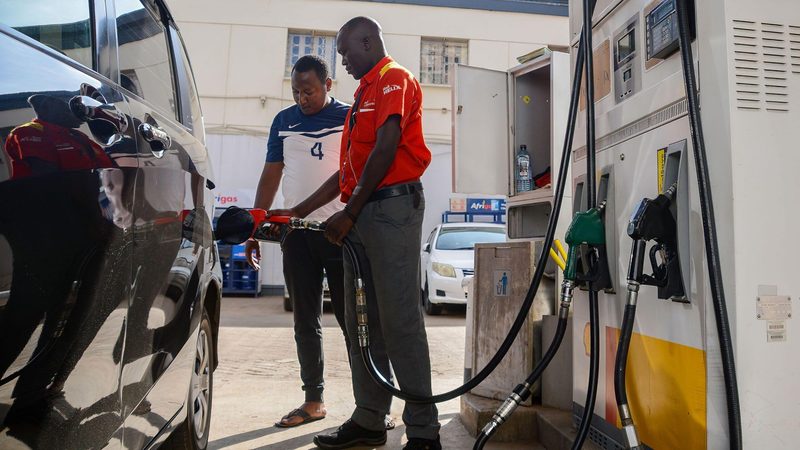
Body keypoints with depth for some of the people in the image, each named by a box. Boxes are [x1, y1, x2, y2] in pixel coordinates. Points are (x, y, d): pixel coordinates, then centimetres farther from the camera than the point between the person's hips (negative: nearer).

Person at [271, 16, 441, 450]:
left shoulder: (394, 78, 1)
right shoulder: (364, 93, 28)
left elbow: (385, 150, -13)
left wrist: (349, 213, -14)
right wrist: (298, 212, 19)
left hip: (391, 206, -9)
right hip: (361, 215, 9)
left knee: (399, 320, -9)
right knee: (361, 322, 9)